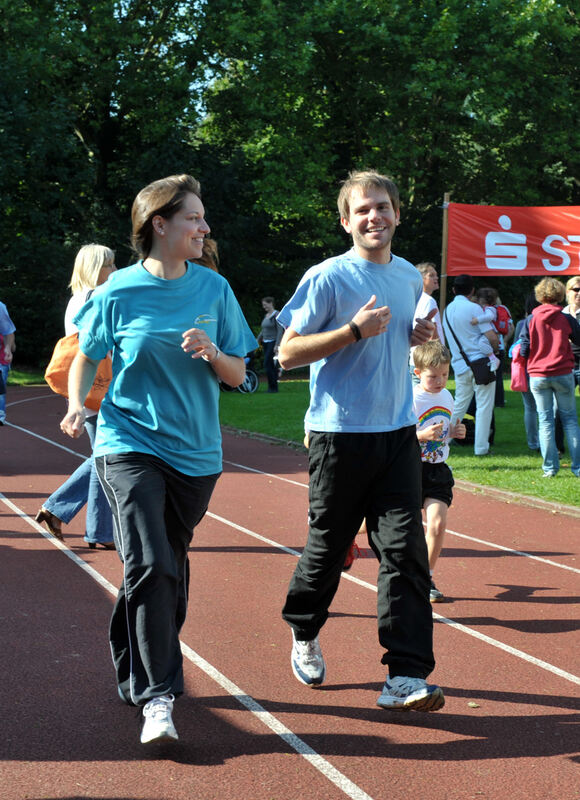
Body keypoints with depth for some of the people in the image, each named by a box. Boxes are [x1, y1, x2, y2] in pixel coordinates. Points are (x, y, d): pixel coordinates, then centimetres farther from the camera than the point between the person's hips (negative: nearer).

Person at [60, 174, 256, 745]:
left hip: (195, 451, 4)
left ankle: (138, 670, 35)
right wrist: (76, 403, -9)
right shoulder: (119, 292, -4)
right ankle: (156, 696, -12)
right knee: (150, 564, -17)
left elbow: (237, 375, 7)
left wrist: (212, 353, -14)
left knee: (170, 566, 13)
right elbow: (86, 356, 10)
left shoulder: (213, 288, 3)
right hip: (129, 443, -3)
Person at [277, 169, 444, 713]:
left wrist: (415, 336, 5)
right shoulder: (327, 278, -7)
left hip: (398, 432, 4)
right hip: (340, 433, -4)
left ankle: (405, 676, -4)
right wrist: (355, 330, -18)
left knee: (405, 551, -5)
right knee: (328, 545, 9)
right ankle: (303, 632, 36)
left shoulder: (410, 278, 12)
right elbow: (288, 353, -8)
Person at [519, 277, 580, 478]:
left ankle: (550, 467, 4)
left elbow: (524, 351, -4)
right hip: (563, 374, 0)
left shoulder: (530, 320, -4)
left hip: (538, 376, 0)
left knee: (545, 420, 6)